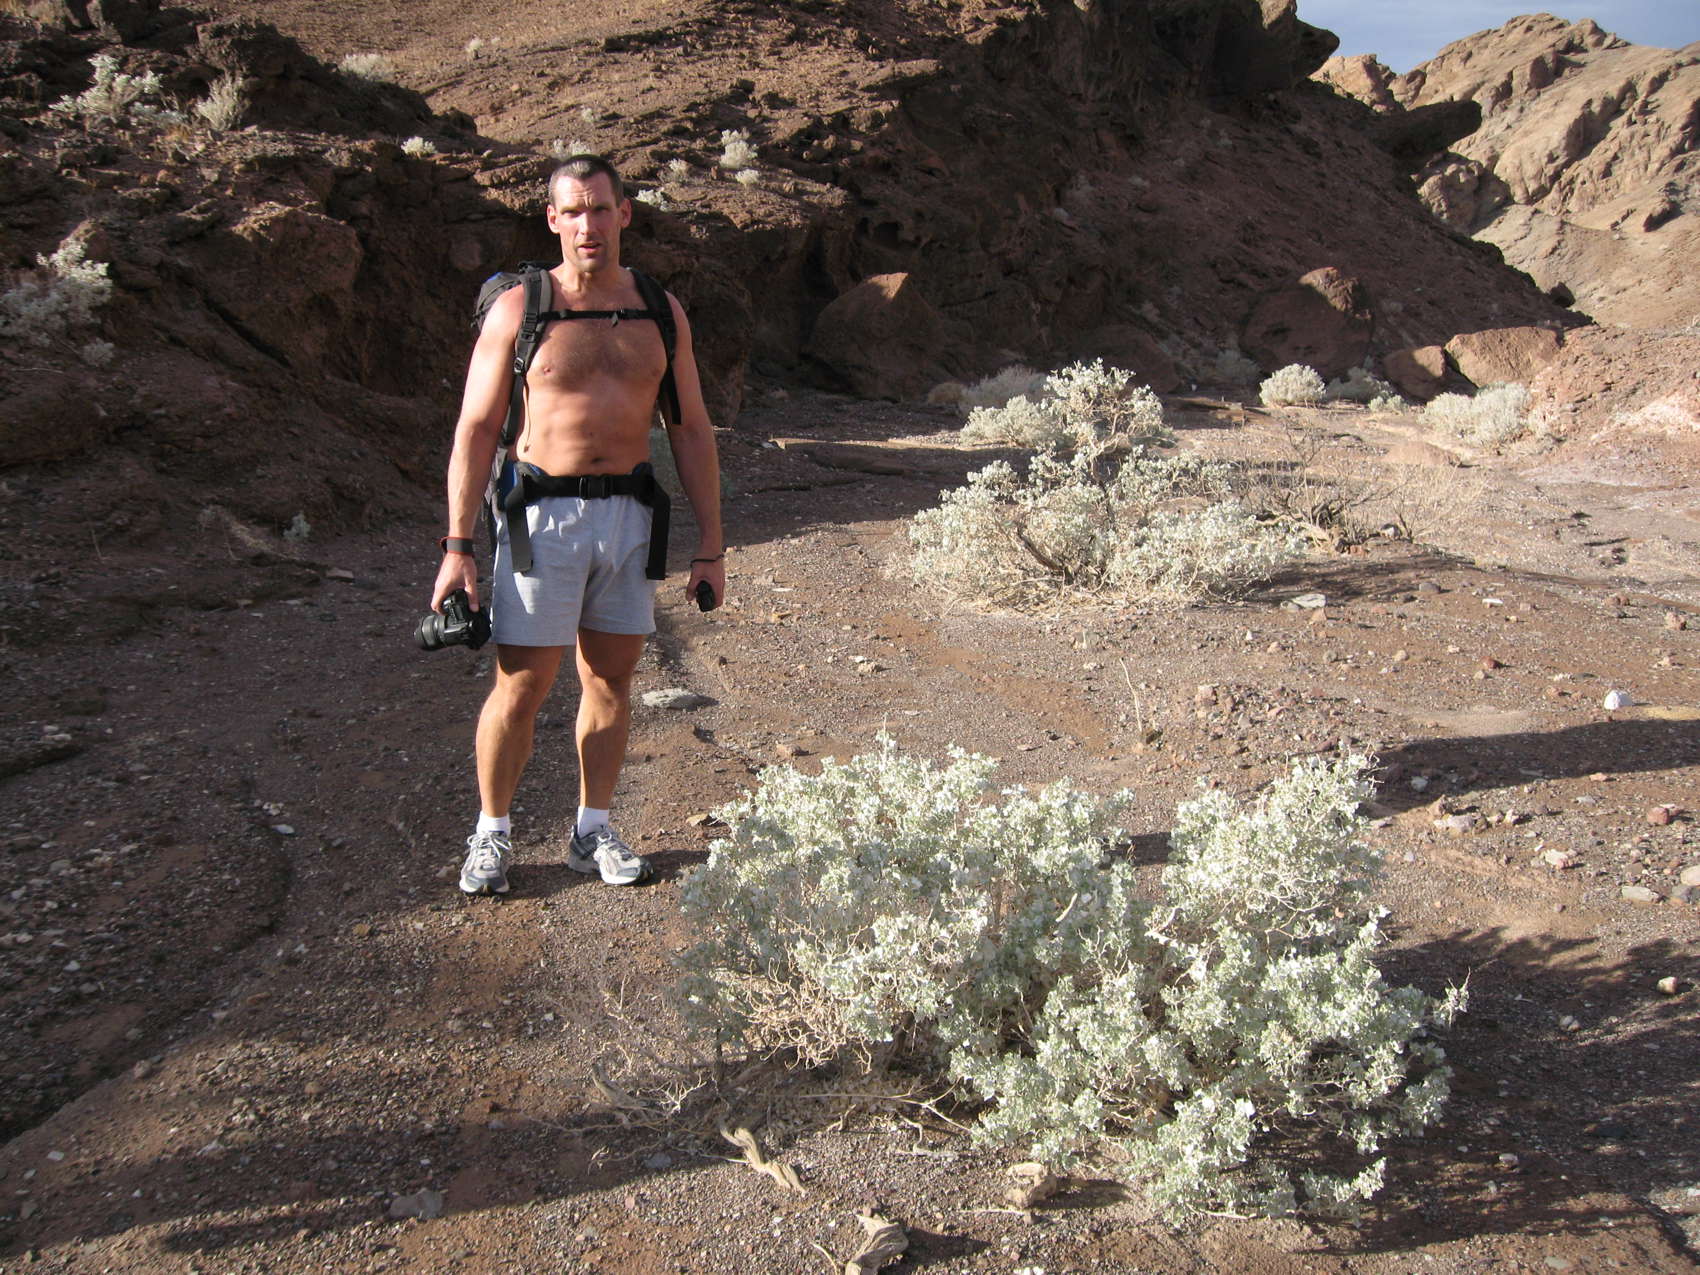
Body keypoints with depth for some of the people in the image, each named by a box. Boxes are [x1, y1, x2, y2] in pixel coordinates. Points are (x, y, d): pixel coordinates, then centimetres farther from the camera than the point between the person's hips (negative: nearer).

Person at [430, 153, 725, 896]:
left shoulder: (660, 312, 7)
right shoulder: (518, 310, -3)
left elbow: (691, 431, 9)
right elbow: (476, 429, -3)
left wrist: (710, 544, 6)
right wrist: (458, 546, -9)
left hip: (627, 516, 3)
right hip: (543, 515, -3)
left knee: (611, 680, 9)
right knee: (520, 688, 0)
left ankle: (593, 833, 24)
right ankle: (491, 835, 19)